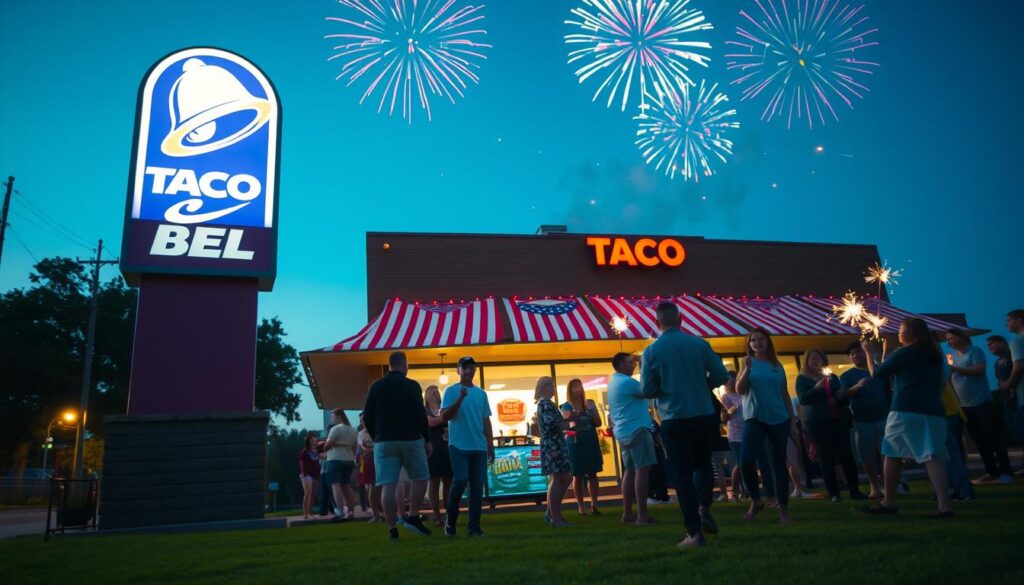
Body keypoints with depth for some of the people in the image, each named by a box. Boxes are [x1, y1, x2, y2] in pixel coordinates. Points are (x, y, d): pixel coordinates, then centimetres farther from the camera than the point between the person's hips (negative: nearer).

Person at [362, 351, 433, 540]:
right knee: (420, 478, 13)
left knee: (388, 485, 0)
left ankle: (392, 529, 0)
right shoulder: (412, 386, -3)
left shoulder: (376, 387, 6)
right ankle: (413, 517, 7)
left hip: (384, 441, 3)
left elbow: (367, 417, 6)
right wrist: (427, 439, 2)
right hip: (410, 439, -3)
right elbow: (420, 415, -6)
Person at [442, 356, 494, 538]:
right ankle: (450, 521, 10)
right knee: (460, 481, -10)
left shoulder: (481, 393, 12)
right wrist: (460, 399, -21)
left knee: (477, 486, 2)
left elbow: (486, 421, 14)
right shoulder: (451, 391, 1)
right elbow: (445, 415, -9)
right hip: (459, 445, -4)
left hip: (479, 447, 4)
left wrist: (491, 446, 11)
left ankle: (474, 526, 9)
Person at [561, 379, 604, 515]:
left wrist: (593, 409, -6)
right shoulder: (566, 406, -1)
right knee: (577, 475, 1)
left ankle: (594, 505, 7)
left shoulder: (589, 404, 10)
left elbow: (598, 423, 8)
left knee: (593, 474, 3)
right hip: (575, 443, -3)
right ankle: (580, 506, 7)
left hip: (591, 442, 4)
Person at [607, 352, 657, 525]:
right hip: (637, 430, -10)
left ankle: (627, 514, 12)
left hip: (624, 432, 10)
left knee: (630, 471, 11)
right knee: (642, 470, -10)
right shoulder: (626, 382, -13)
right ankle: (642, 515, -13)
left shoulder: (613, 383, 19)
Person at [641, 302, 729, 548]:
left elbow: (647, 390, -8)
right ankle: (703, 507, 6)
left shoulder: (652, 351, -8)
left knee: (682, 474, 5)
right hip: (704, 415, 2)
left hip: (674, 419, -2)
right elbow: (721, 376, 0)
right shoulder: (700, 343, -2)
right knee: (703, 464, 24)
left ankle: (695, 532, 3)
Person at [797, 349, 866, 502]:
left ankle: (854, 490, 7)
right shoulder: (803, 378, 3)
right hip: (817, 421, -4)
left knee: (846, 453, -1)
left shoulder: (832, 377, 16)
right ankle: (833, 493, 0)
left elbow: (844, 397, 21)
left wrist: (840, 398, -2)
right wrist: (817, 387, -22)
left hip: (838, 419, 4)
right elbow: (803, 399, -12)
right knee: (826, 455, -4)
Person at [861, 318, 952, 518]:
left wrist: (868, 351, 16)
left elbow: (876, 373, 4)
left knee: (892, 454, 8)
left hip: (906, 412, -5)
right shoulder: (934, 354, 17)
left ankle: (889, 502, 14)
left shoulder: (903, 353, -4)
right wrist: (886, 353, 31)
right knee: (932, 456, -2)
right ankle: (944, 505, -15)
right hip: (933, 412, 5)